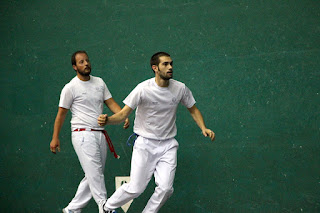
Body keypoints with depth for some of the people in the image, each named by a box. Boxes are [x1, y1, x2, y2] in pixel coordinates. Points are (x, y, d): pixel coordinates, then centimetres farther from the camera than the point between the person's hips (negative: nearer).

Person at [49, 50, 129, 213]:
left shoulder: (99, 82, 13)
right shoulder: (70, 88, -4)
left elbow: (111, 103, 11)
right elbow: (61, 114, 0)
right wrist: (55, 138, -2)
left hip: (100, 135, 7)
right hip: (83, 134, -6)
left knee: (93, 176, 9)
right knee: (95, 174, -13)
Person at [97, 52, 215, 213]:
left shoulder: (180, 88, -3)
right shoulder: (143, 89, -13)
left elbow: (193, 110, 12)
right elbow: (123, 114, -13)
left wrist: (204, 128, -4)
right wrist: (107, 120, -33)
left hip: (168, 145, 3)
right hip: (145, 143, -3)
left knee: (165, 188, -10)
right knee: (135, 189, -5)